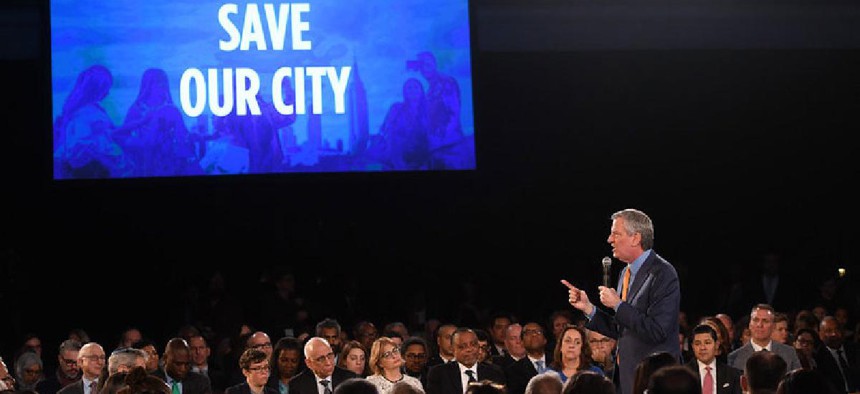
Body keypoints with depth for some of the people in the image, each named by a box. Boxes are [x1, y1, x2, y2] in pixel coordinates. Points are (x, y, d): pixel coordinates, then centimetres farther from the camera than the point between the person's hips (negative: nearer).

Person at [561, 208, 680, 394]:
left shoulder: (662, 273, -15)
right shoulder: (627, 273, 14)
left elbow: (657, 331, -23)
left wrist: (618, 305, -18)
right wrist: (587, 307, 5)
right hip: (626, 374, 9)